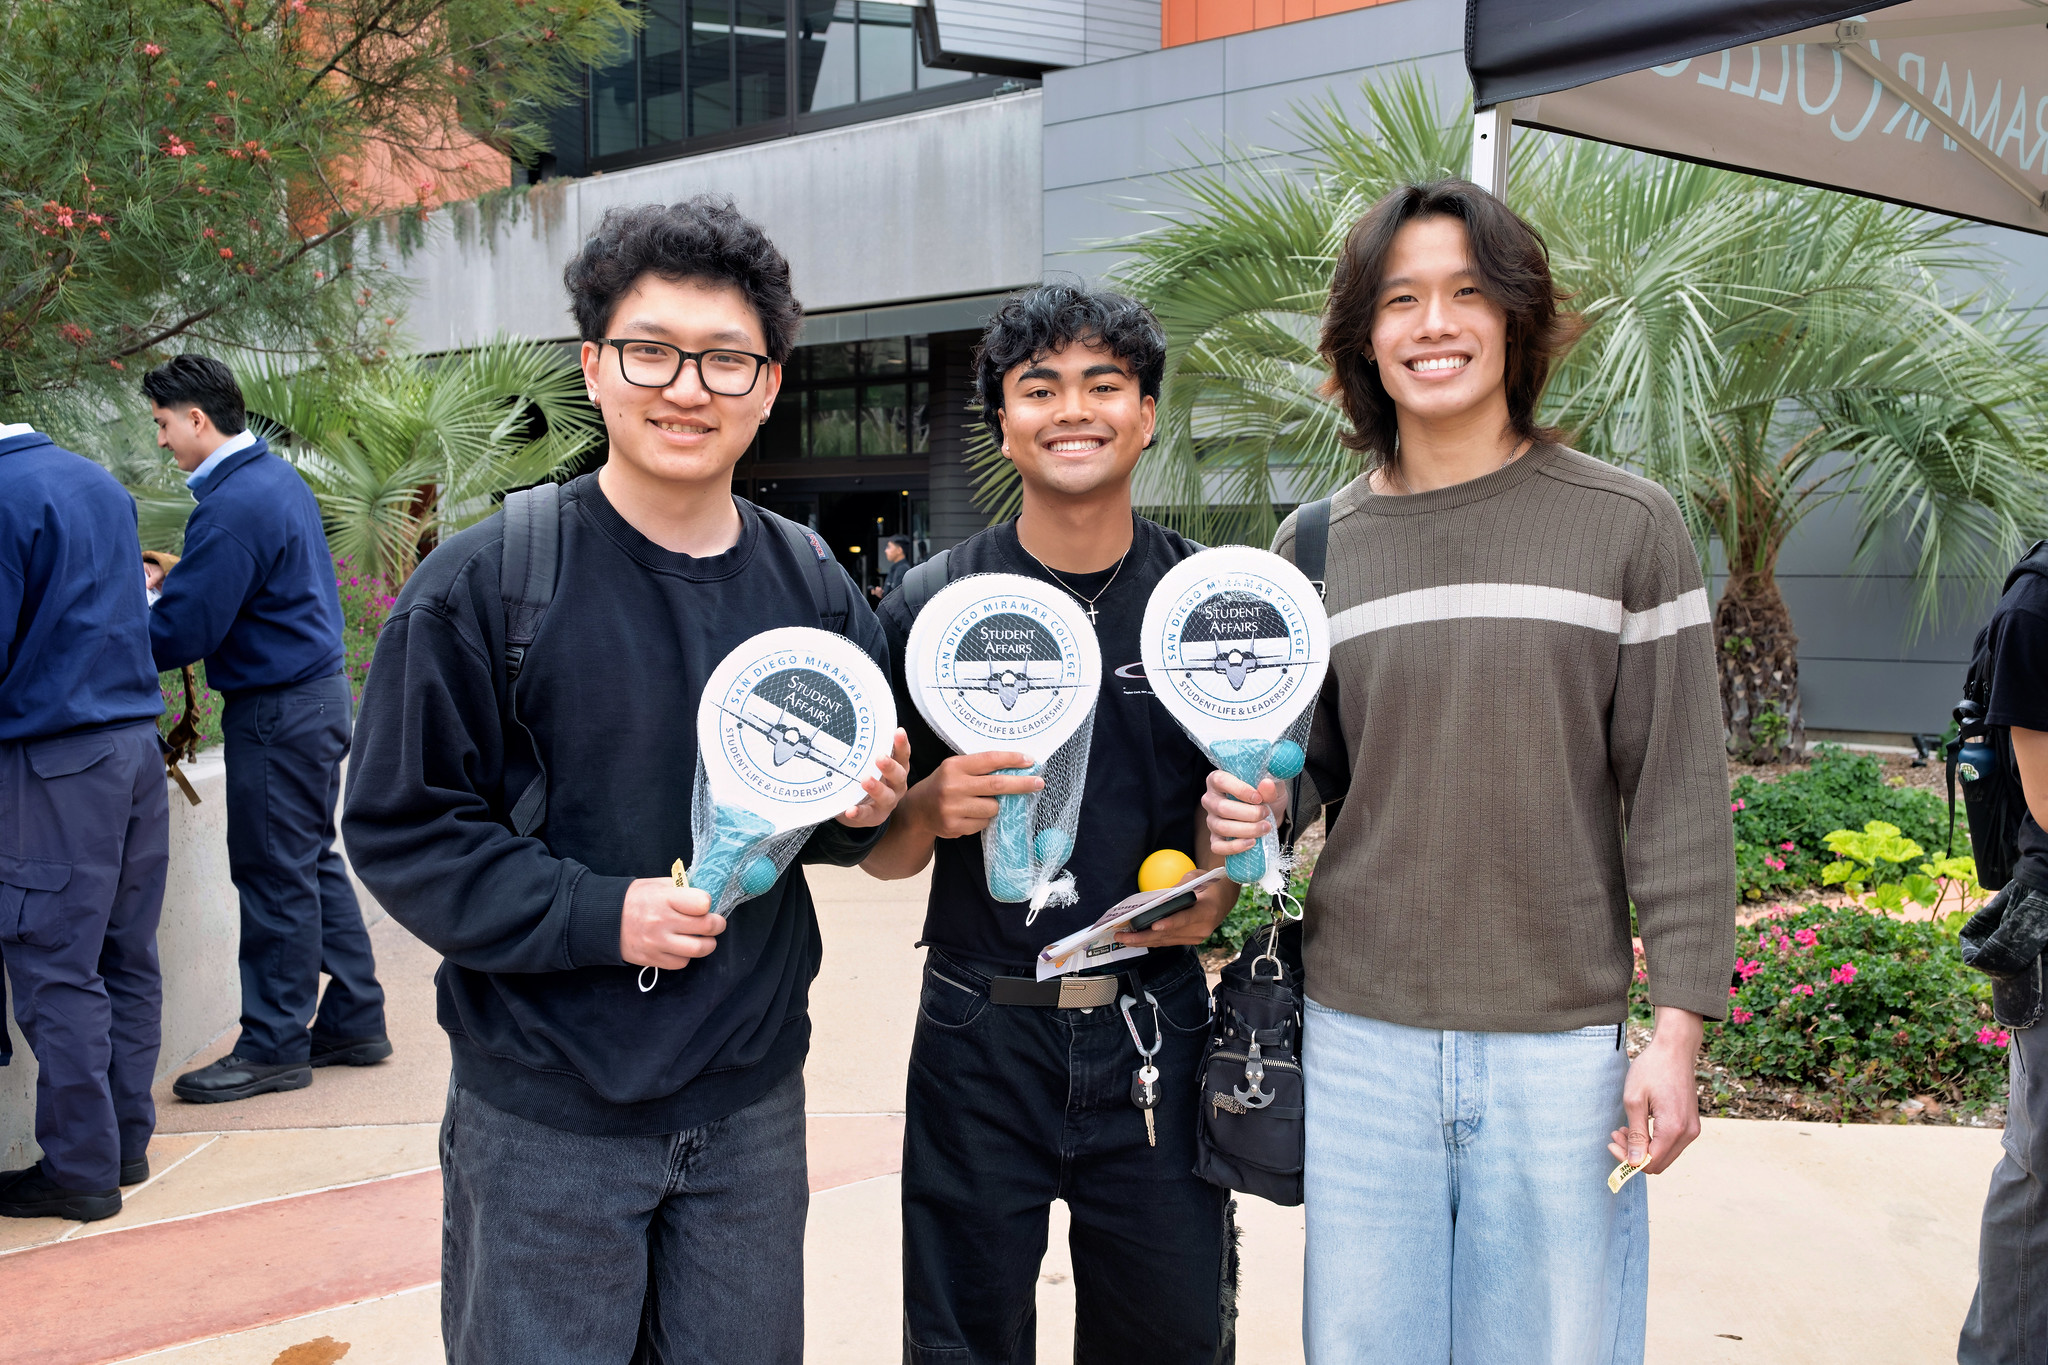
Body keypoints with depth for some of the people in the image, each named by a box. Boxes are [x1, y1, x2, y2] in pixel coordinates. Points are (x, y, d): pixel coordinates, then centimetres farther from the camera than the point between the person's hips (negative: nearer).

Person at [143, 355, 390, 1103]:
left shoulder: (233, 507, -20)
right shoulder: (278, 476, 11)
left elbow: (180, 633, -20)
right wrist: (173, 581, 13)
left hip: (278, 710, -10)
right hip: (319, 686, 10)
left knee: (276, 874, -1)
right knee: (314, 862, 15)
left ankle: (276, 1046, 10)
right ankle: (353, 1020, 22)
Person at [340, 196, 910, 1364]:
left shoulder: (814, 589, 3)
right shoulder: (481, 584, -10)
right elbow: (401, 827, -9)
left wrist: (860, 812, -9)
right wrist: (594, 914, -20)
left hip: (753, 1103, 4)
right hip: (544, 1119, -3)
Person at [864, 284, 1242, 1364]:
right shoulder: (934, 605, -2)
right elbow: (878, 853, 4)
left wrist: (1219, 889, -10)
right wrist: (932, 810, -17)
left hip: (1155, 1033, 1)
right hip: (981, 1039, 0)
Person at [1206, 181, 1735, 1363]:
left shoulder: (1629, 526, -2)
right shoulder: (1311, 547, 6)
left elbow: (1680, 797, -2)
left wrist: (1679, 1029, -7)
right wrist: (1256, 807, -8)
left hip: (1560, 1042, -2)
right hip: (1360, 1040, 2)